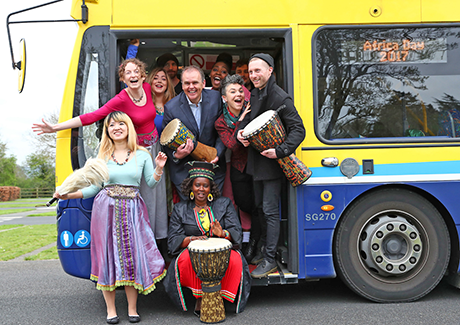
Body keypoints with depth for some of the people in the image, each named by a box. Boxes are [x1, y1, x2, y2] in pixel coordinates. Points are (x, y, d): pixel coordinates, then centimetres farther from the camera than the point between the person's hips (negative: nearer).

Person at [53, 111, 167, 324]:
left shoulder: (142, 154, 7)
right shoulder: (102, 156, 9)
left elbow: (151, 183, 8)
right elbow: (95, 187, 8)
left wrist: (159, 169, -10)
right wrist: (68, 195, -2)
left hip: (133, 211, 0)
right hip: (106, 210, 1)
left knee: (133, 256, -1)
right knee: (108, 256, 1)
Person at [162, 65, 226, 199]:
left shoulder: (215, 98, -5)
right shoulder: (171, 108, -12)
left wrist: (217, 154, -10)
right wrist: (176, 155, -23)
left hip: (213, 164, 2)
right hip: (184, 170, -2)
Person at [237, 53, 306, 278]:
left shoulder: (280, 98, -17)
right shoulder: (254, 94, 8)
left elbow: (298, 130, -18)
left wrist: (280, 151, -29)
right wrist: (240, 132, -3)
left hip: (273, 163, -8)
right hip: (257, 162, 8)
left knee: (270, 210, -3)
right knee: (260, 206, 19)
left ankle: (270, 259, 5)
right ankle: (263, 245, 37)